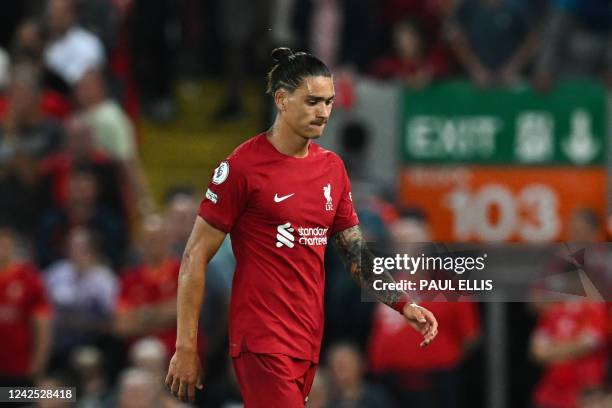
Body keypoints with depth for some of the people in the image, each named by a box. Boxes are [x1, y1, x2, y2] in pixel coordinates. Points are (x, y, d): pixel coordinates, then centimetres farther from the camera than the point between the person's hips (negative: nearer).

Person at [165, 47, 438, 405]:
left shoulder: (333, 167, 11)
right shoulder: (243, 166, -8)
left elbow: (356, 252, 17)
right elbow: (195, 259, -7)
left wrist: (404, 305, 1)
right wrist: (186, 349, -10)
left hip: (310, 342, 7)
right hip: (263, 344, -6)